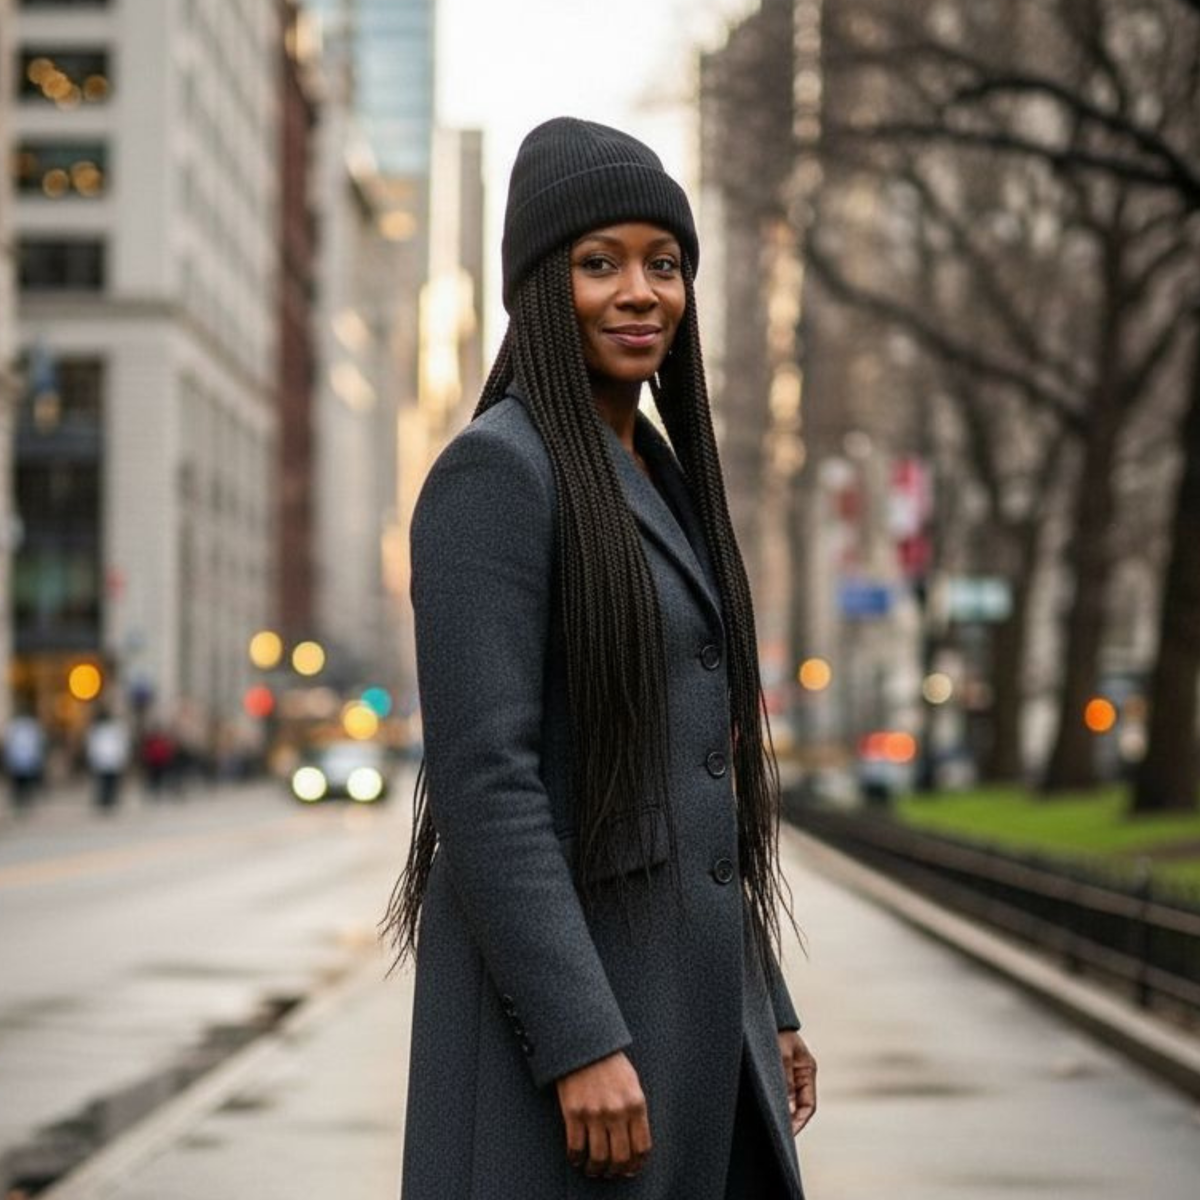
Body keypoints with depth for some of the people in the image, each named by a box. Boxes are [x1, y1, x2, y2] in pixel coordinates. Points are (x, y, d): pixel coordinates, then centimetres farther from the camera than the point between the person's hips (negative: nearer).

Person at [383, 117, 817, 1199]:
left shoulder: (661, 481, 16)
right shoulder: (493, 472, -12)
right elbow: (485, 778, -19)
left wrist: (762, 1011, 18)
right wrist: (581, 1042, -23)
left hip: (683, 994, 9)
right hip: (551, 995, -9)